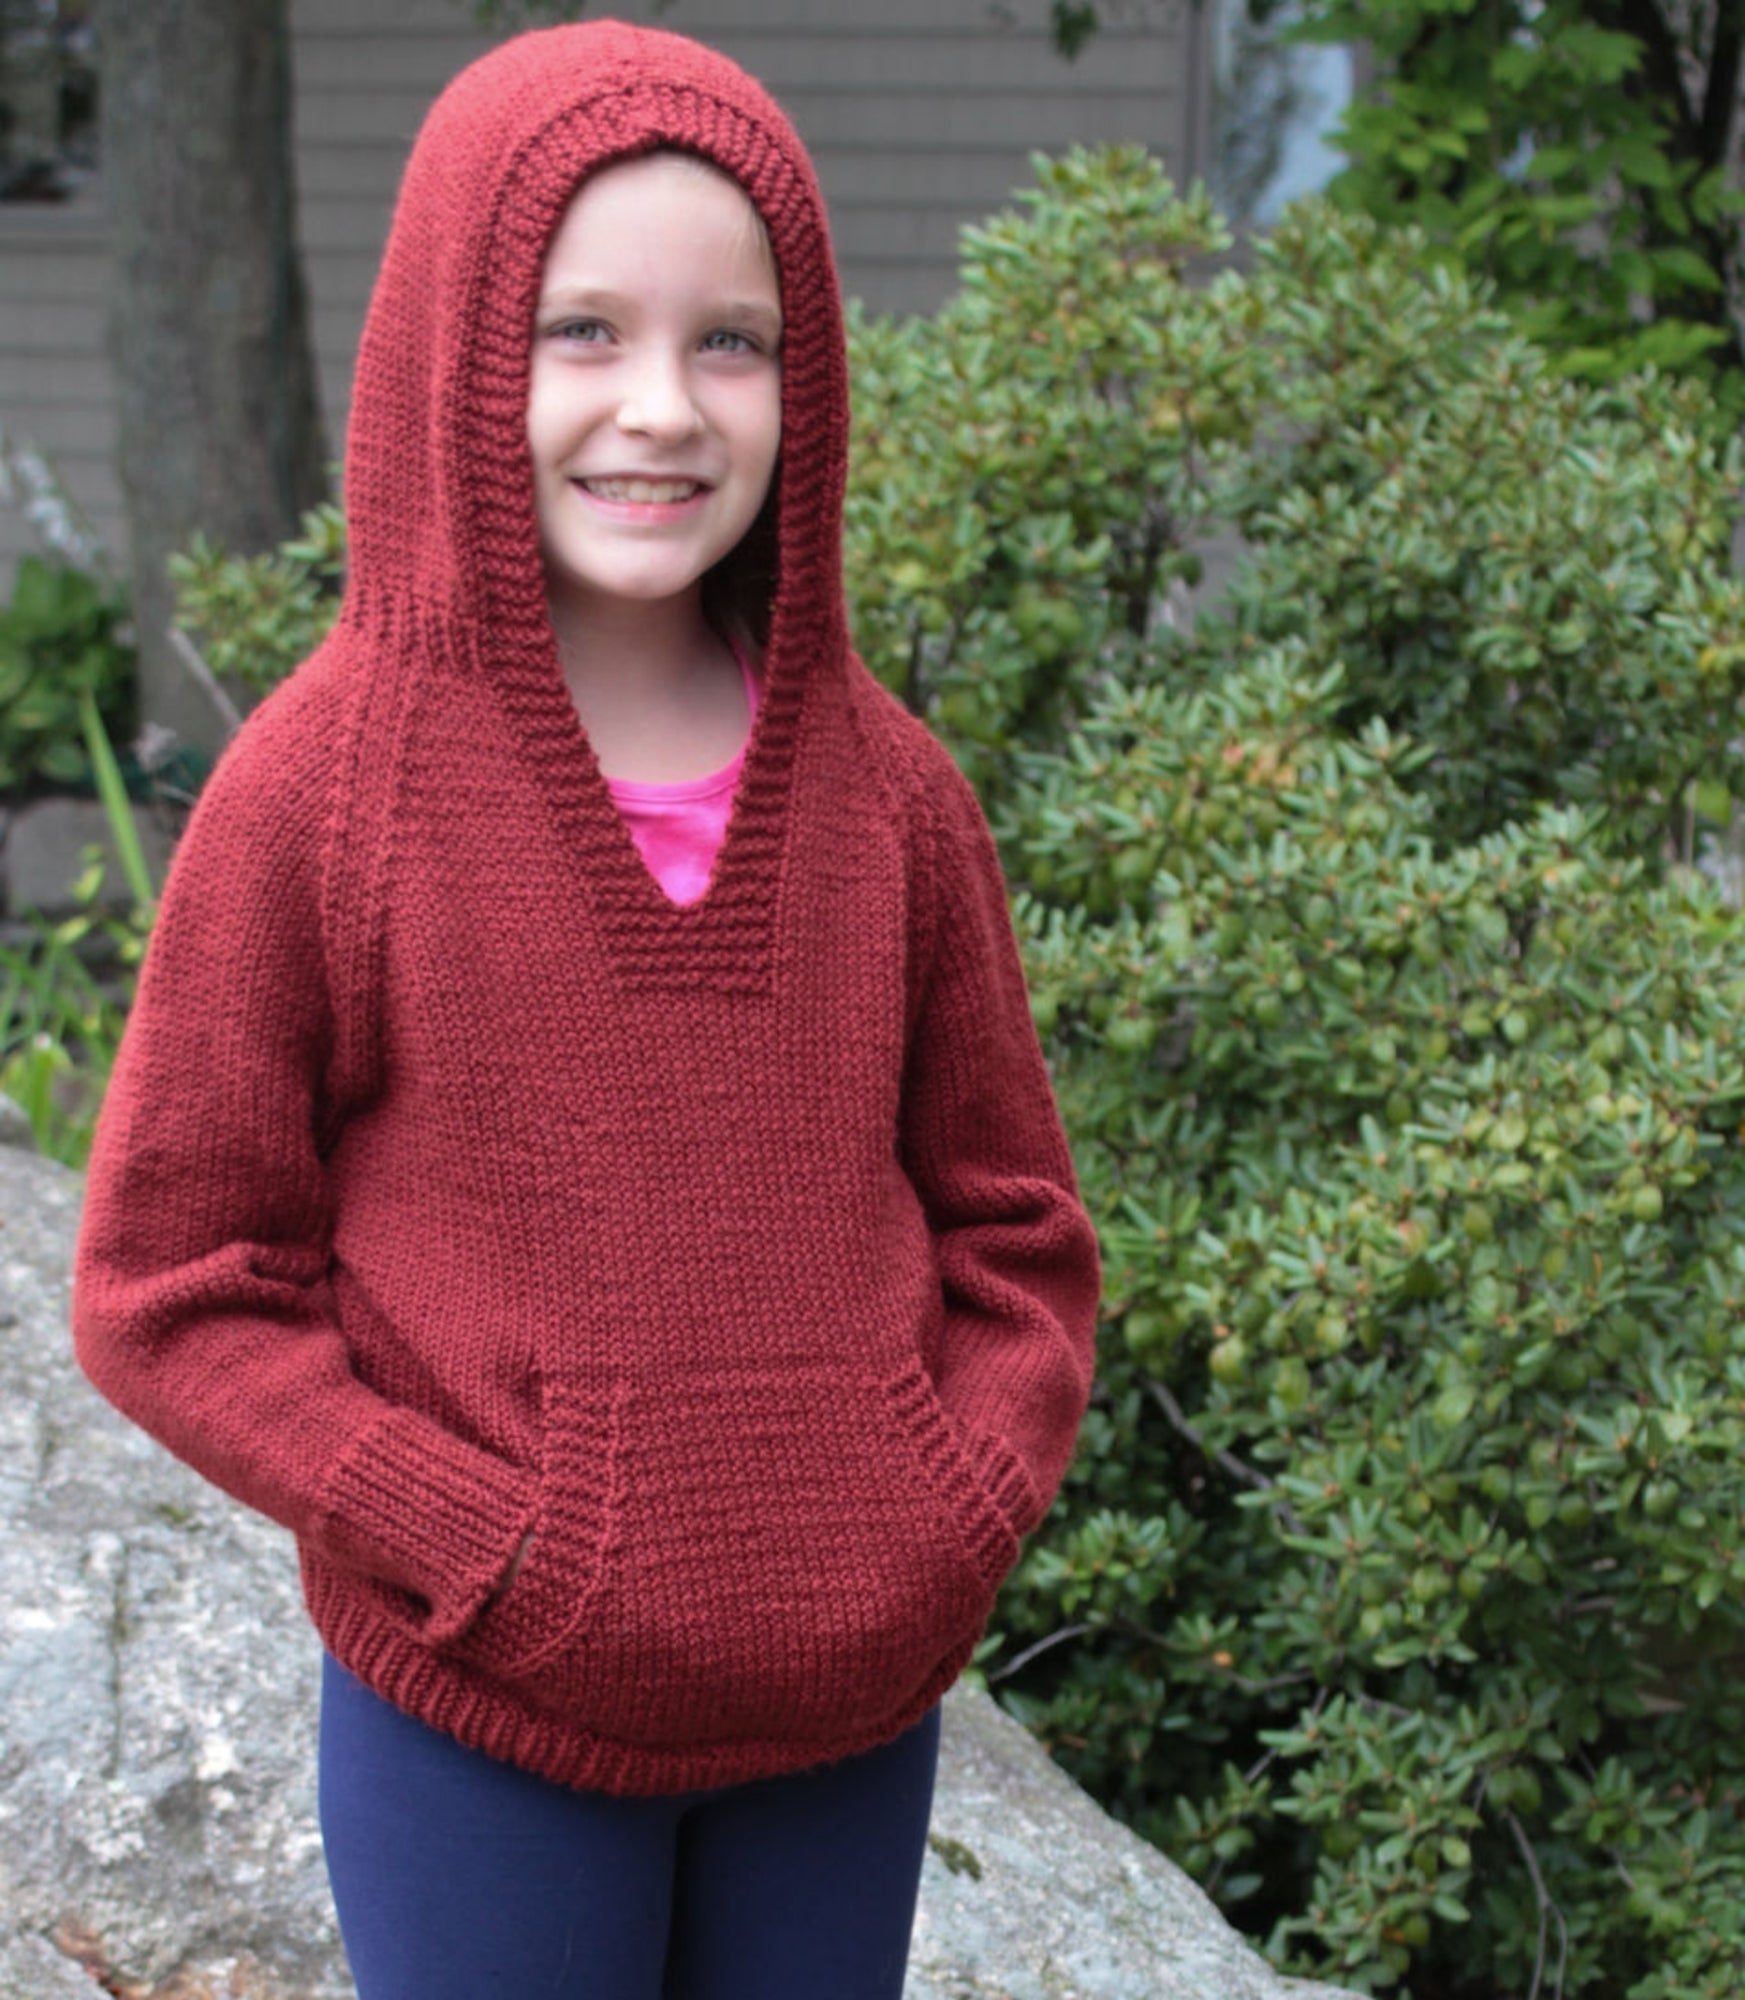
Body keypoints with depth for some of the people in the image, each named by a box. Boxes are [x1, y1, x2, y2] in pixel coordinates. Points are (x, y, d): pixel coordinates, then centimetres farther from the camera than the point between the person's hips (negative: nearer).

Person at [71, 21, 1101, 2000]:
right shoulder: (318, 792, -10)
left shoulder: (886, 791, -1)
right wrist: (498, 1556, -14)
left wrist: (955, 1527, -8)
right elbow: (167, 1287, -6)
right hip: (479, 1727, -3)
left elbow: (1015, 1234, 9)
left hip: (848, 1718, 3)